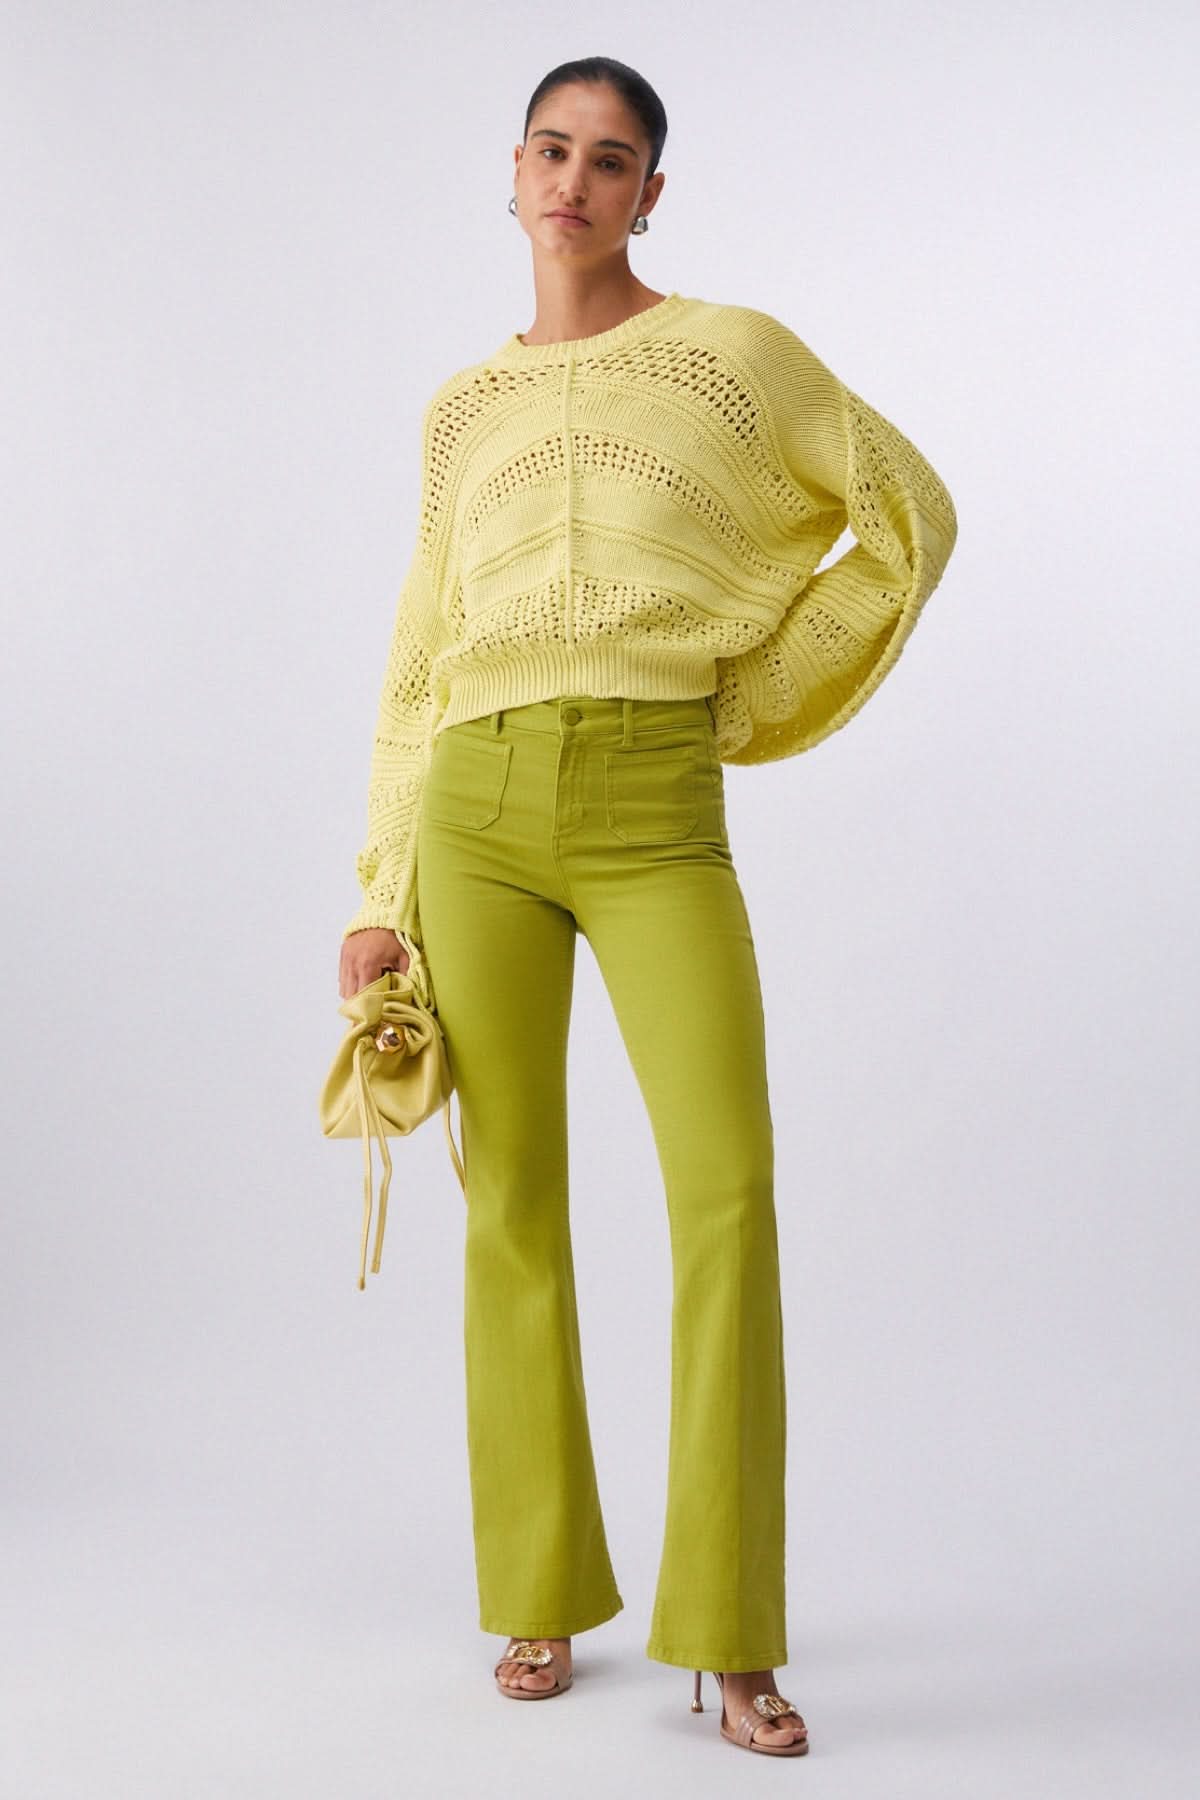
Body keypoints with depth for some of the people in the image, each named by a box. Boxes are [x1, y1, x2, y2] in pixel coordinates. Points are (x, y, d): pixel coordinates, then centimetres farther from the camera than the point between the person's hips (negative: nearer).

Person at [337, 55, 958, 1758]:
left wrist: (760, 699, 6)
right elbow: (423, 662, 15)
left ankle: (731, 1641, -3)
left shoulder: (734, 349, 7)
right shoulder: (464, 405, 15)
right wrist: (386, 897, 9)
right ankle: (543, 1600, 16)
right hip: (480, 813, 3)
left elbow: (912, 515, 12)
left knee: (728, 1194, -14)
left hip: (657, 817, -2)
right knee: (514, 1203, 3)